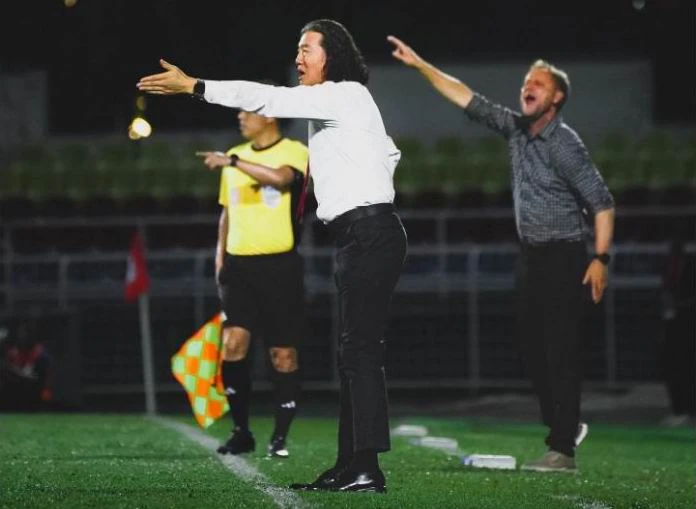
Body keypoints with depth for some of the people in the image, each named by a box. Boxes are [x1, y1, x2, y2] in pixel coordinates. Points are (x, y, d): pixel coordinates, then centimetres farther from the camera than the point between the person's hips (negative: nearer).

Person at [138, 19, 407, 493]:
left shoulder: (345, 96, -10)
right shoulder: (336, 103, 20)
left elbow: (269, 99, -18)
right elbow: (390, 153, 32)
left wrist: (193, 85, -17)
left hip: (370, 235, -11)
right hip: (360, 236, 11)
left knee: (361, 349, -13)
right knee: (354, 351, 8)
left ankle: (368, 469, -17)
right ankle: (349, 466, 9)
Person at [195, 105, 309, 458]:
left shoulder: (293, 152, -4)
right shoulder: (234, 156, 14)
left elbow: (279, 178, -27)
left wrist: (232, 162, -25)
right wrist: (220, 259, 14)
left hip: (280, 266, -4)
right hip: (239, 264, 4)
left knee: (283, 353, -1)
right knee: (233, 343, -10)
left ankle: (280, 438, 10)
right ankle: (241, 432, -2)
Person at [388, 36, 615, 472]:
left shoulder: (564, 144, -15)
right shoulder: (516, 128, 6)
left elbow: (601, 202, -17)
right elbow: (467, 99, 9)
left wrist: (601, 259, -23)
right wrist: (420, 64, 3)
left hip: (564, 257, -8)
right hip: (532, 256, 8)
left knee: (561, 352, -10)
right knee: (533, 349, 10)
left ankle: (563, 449, -11)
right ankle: (567, 426, 25)